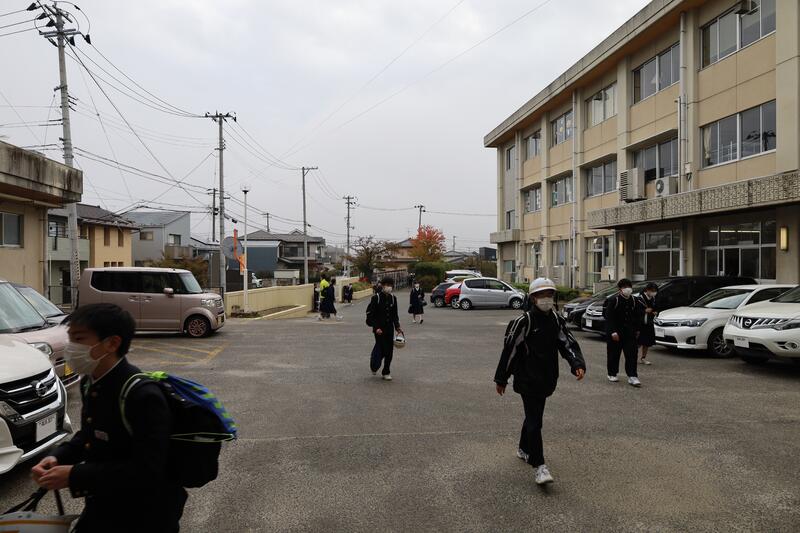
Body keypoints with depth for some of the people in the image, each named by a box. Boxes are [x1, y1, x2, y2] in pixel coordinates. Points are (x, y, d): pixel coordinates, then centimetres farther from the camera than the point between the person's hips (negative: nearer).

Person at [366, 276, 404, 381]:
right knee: (381, 349, -6)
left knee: (389, 351, 4)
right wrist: (376, 327, -17)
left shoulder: (393, 298, 6)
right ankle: (374, 366, 23)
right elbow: (370, 314, -10)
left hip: (389, 329, 5)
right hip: (379, 329, -5)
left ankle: (386, 372, 18)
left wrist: (397, 327, 4)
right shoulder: (376, 298, -10)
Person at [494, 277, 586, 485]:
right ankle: (538, 466, -6)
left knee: (533, 416, 21)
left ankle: (524, 449, 41)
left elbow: (568, 344, 1)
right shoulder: (523, 321, -13)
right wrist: (501, 379, -7)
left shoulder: (556, 320, 5)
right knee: (534, 421, -9)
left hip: (546, 380, 7)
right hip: (527, 380, -6)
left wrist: (578, 365, -18)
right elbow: (509, 350, -10)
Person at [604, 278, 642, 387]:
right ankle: (612, 374, 22)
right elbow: (609, 317, -16)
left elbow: (636, 316, 16)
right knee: (613, 354, 6)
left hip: (629, 332, 4)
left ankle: (632, 376, -1)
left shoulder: (633, 300, 5)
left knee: (632, 353, -3)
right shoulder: (613, 300, -12)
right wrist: (613, 332, -22)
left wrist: (637, 329, 16)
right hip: (615, 332, -4)